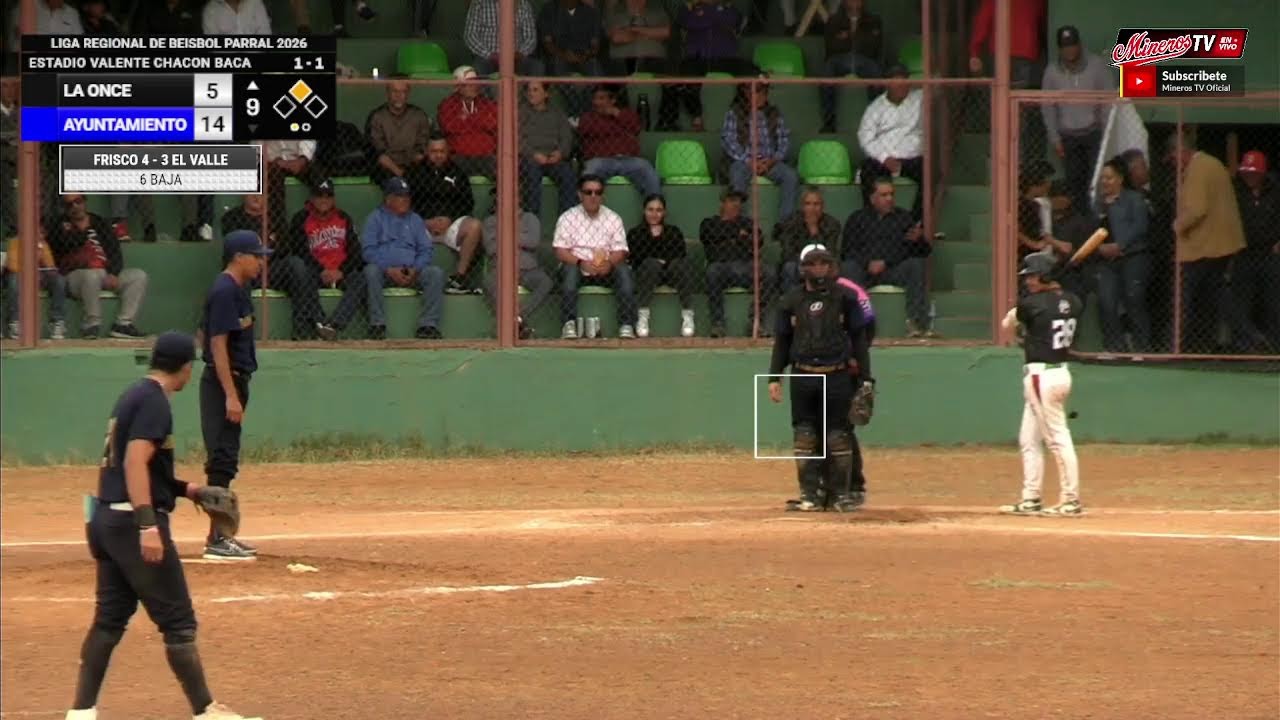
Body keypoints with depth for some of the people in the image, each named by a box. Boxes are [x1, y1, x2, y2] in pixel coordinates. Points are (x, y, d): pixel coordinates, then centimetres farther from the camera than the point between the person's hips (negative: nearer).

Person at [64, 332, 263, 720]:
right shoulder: (154, 402, -13)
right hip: (133, 521, -10)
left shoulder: (132, 396, 16)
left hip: (105, 518, 10)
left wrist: (184, 490, 27)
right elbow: (135, 463, -23)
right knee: (177, 621, -4)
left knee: (110, 618, 12)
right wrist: (148, 525, -30)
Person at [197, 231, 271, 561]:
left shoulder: (237, 290, 14)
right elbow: (218, 344, -21)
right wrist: (231, 395, -25)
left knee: (226, 461, 13)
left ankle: (221, 535, 19)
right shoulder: (225, 292, -16)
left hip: (232, 381, 10)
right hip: (223, 383, -10)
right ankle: (216, 541, -10)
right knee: (221, 460, -10)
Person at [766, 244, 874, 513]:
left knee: (839, 437, -1)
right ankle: (810, 494, 7)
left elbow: (859, 339, 3)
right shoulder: (791, 300, 8)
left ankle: (841, 494, 7)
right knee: (805, 437, 2)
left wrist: (866, 378, -1)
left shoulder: (844, 297, 2)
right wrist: (774, 377, 5)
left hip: (837, 377, -2)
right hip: (803, 377, 2)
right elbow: (781, 341, 12)